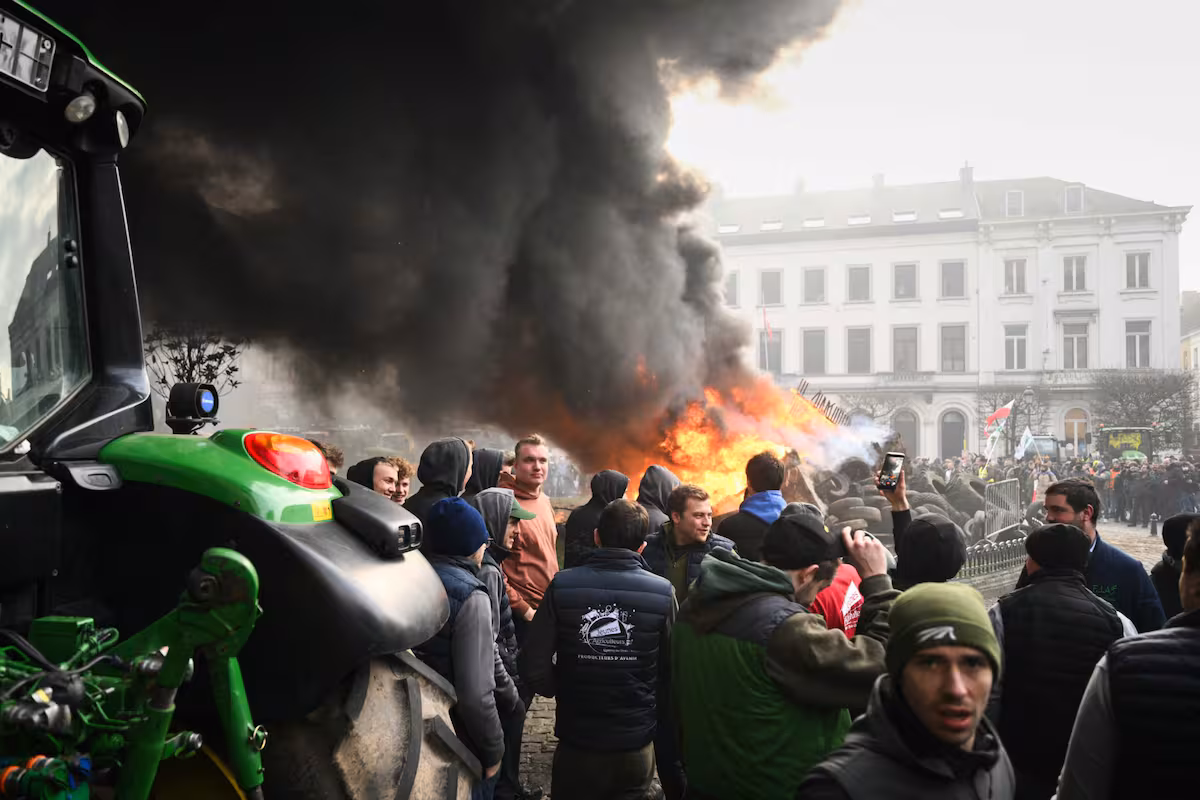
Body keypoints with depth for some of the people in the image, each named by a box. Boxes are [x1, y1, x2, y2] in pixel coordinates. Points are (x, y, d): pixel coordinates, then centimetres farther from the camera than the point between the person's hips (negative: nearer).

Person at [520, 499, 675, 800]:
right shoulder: (663, 592, -12)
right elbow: (672, 670, -7)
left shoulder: (562, 586, -12)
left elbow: (534, 667, -12)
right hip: (637, 746, 0)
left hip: (576, 744, 0)